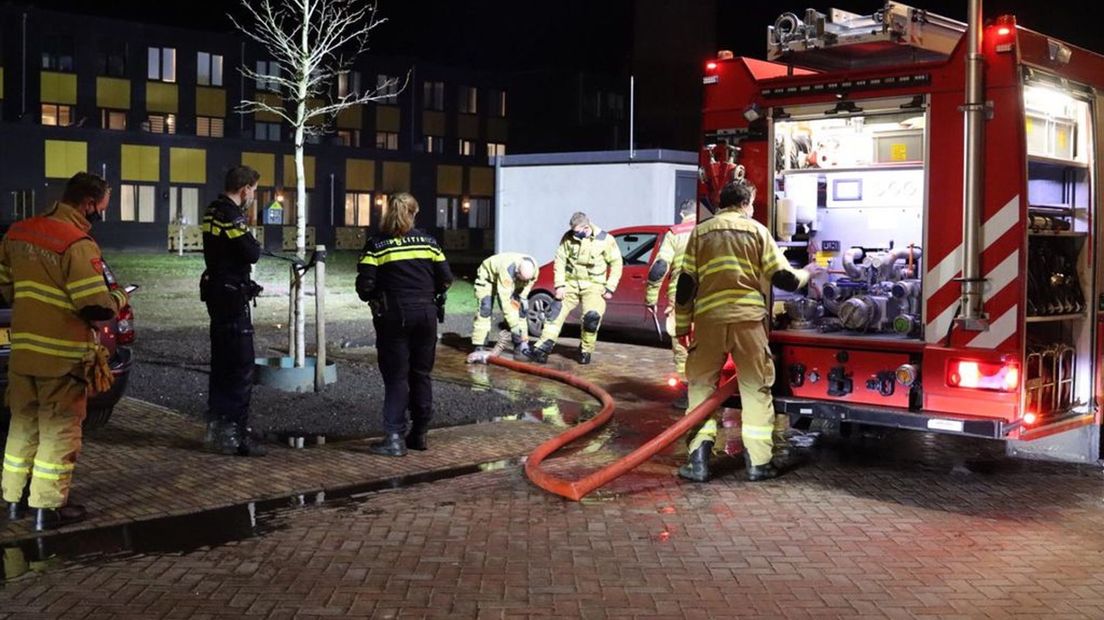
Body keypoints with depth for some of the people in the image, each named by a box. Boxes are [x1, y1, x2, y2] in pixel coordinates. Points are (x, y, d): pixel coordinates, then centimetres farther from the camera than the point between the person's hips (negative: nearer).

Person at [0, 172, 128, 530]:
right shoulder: (78, 244, -19)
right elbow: (96, 308, -21)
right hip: (62, 356, -7)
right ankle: (48, 508, 8)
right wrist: (119, 298, -1)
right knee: (59, 431, 4)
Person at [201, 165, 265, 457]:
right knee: (241, 367, -6)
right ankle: (235, 435, -5)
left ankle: (217, 427, 23)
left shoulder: (213, 211, 12)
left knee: (222, 363, 16)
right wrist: (255, 244, 1)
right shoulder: (232, 216, -18)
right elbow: (252, 254, -19)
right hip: (232, 295, -10)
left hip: (216, 292, 10)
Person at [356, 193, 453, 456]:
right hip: (426, 313, 3)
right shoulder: (427, 242, 4)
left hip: (393, 316, -3)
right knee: (421, 374, 13)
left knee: (396, 376, 2)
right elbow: (446, 279, 2)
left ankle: (395, 437, -3)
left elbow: (364, 286, -10)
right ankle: (419, 434, 20)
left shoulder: (376, 245, -4)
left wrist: (374, 299, 10)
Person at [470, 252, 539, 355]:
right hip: (488, 276, -6)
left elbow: (527, 285, -4)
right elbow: (504, 299, -46)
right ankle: (479, 347, -19)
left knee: (520, 308, -5)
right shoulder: (507, 269, -46)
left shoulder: (534, 269, -27)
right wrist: (513, 325, -45)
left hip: (511, 282, 6)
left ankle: (522, 344, 1)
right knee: (485, 309, -21)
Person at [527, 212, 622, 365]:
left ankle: (585, 351, 2)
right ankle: (543, 348, -7)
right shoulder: (568, 237, -3)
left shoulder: (605, 240, -8)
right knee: (557, 312, -8)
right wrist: (559, 285, -7)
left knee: (592, 317, -20)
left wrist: (610, 288, -6)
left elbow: (616, 264, -1)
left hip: (593, 285, -3)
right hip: (571, 283, 3)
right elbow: (560, 260, 1)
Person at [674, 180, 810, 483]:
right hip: (749, 318, -1)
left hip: (709, 320, 1)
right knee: (756, 389, 9)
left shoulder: (701, 231, 12)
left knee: (701, 386, 10)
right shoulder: (757, 230, 9)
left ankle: (699, 460, 3)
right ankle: (758, 462, 10)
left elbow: (685, 284, 7)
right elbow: (783, 278, 6)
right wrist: (805, 275, 28)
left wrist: (682, 326, 13)